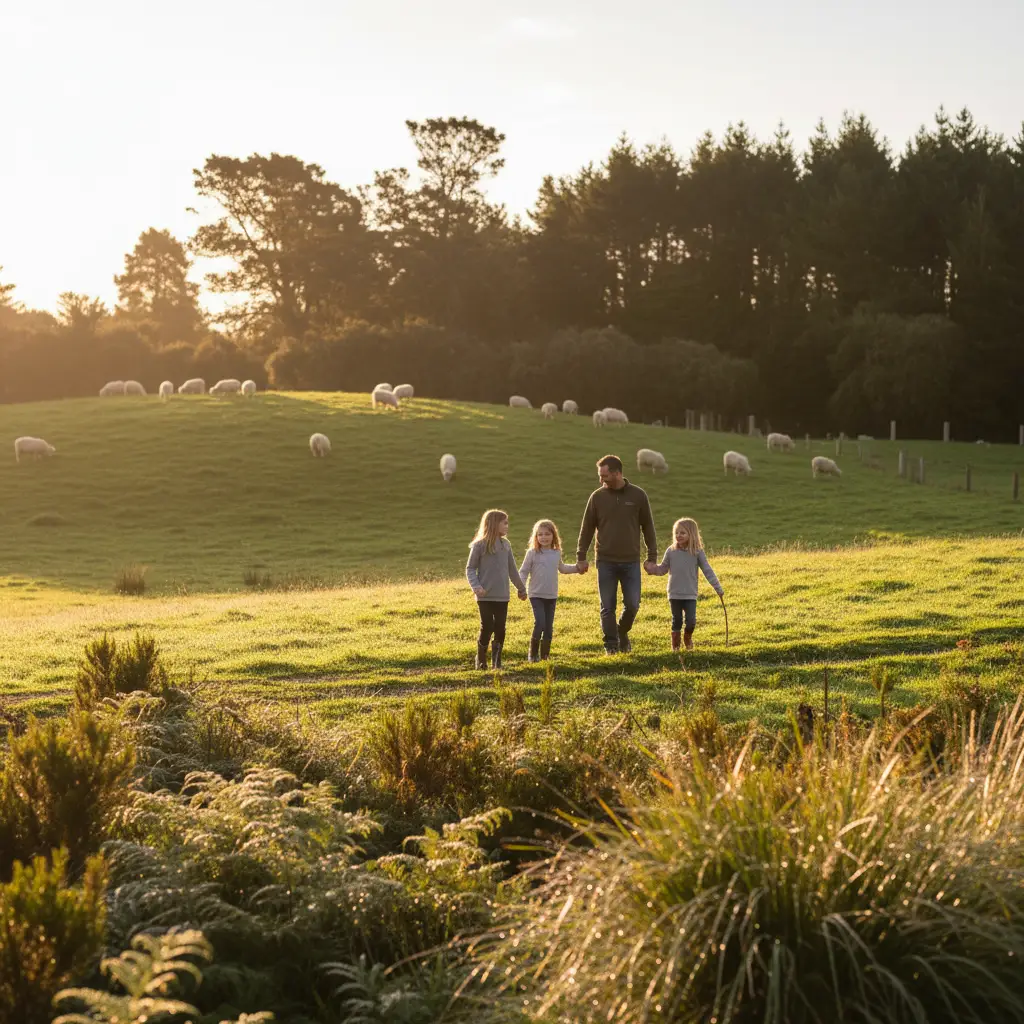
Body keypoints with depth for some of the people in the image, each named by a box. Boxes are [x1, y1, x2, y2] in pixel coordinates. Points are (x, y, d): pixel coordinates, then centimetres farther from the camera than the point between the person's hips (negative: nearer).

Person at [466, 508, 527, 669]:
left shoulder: (505, 544, 7)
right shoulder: (479, 545, -7)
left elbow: (512, 569, 17)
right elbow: (470, 568, -2)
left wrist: (521, 588, 23)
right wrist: (476, 586, -17)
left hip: (502, 596, 4)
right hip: (485, 596, -4)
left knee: (500, 629, 3)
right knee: (487, 628, -3)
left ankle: (496, 661, 14)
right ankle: (481, 660, 14)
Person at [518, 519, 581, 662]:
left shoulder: (556, 553, 7)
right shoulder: (533, 553, -6)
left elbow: (562, 568, 27)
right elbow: (523, 571, -4)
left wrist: (577, 568, 20)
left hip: (552, 596, 5)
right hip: (536, 595, -5)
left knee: (549, 627, 6)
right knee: (540, 623, -16)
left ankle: (544, 656, 16)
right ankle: (533, 654, -2)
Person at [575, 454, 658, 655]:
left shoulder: (638, 495, -1)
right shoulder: (597, 497, 0)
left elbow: (648, 528, 5)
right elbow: (587, 528, 5)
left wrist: (652, 558, 2)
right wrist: (581, 557, 0)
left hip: (631, 562, 0)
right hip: (605, 562, 0)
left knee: (632, 604, 0)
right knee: (607, 607, 1)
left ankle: (622, 632, 26)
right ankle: (611, 644, 11)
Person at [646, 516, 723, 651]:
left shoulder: (697, 552, -5)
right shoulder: (671, 551, -2)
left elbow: (707, 571, -2)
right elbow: (663, 569, 6)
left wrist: (718, 588, -3)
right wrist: (653, 570, -14)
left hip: (690, 595, -1)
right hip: (675, 594, 1)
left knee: (691, 621, -4)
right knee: (676, 621, 7)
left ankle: (688, 638, 26)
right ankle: (675, 645, 27)